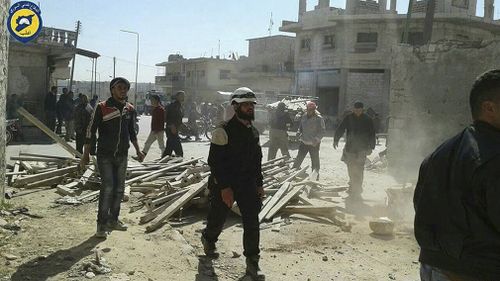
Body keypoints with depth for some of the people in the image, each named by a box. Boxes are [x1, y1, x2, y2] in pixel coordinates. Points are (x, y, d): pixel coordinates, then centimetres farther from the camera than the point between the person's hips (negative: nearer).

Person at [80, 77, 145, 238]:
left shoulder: (130, 109, 6)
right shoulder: (102, 108, -10)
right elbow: (90, 131, -7)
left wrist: (138, 151, 18)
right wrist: (86, 154, -9)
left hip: (122, 155, 6)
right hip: (105, 155, -5)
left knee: (119, 188, 10)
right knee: (108, 187, -12)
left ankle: (113, 220, 23)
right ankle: (101, 224, -3)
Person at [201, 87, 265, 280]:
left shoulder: (254, 132, 8)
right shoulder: (224, 131, -15)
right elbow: (214, 161, -18)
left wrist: (259, 184, 13)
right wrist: (224, 188, -22)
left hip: (248, 184, 5)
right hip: (225, 184, -5)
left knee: (252, 222, -2)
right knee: (217, 220, 11)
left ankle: (252, 262, 8)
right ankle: (208, 239, 44)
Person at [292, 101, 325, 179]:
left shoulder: (319, 118, -11)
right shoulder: (304, 117, 5)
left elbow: (322, 131, -11)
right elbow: (300, 128, 18)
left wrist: (316, 139, -21)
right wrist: (299, 135, 1)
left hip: (314, 144, -4)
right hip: (304, 143, 4)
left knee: (315, 162, 6)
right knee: (298, 159, 7)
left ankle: (315, 177, 18)